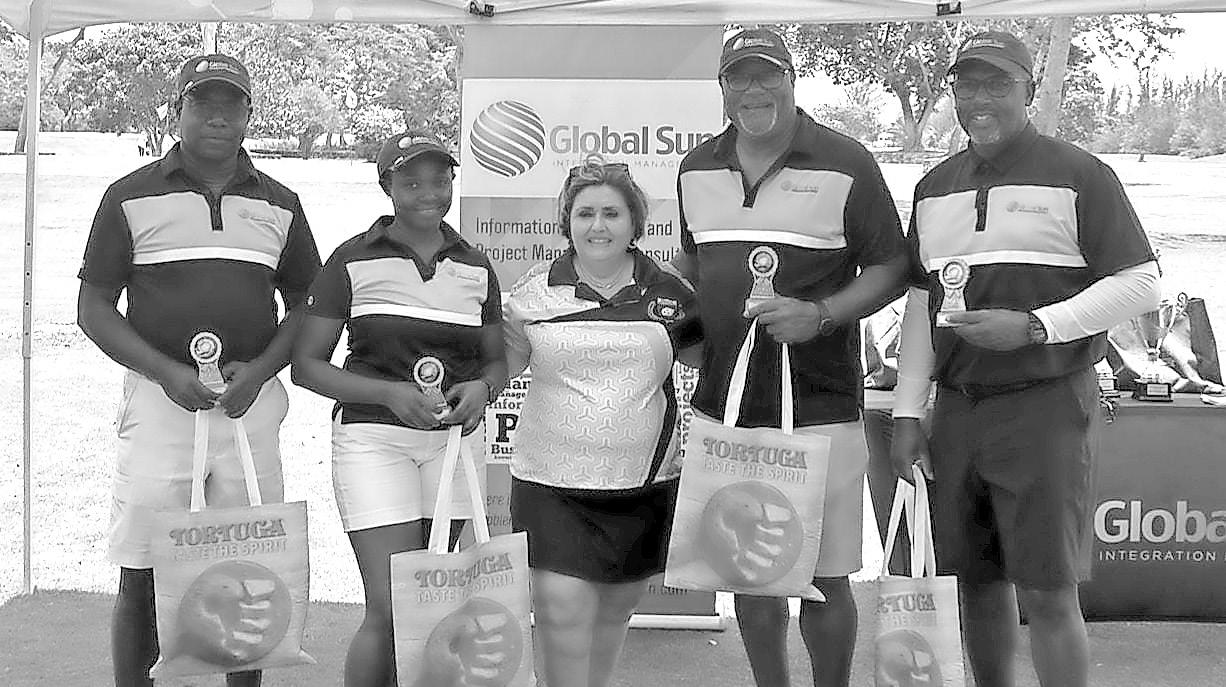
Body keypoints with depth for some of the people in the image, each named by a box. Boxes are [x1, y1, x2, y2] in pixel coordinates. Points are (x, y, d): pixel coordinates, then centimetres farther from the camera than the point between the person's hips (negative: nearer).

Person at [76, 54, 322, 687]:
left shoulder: (278, 205, 11)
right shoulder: (131, 197, 3)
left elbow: (306, 307, 14)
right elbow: (93, 308, 2)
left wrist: (257, 371, -5)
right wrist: (169, 373, -11)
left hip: (251, 401, 2)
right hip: (159, 397, -2)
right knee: (142, 575, -2)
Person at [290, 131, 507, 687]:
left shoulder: (476, 269, 9)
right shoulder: (354, 261, -3)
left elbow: (497, 360, 19)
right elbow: (307, 365, -3)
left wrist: (482, 388, -5)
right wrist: (391, 393, -16)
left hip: (453, 435, 4)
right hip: (373, 436, -4)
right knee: (391, 608, -12)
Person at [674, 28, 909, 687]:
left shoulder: (844, 164, -5)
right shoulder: (697, 170, 10)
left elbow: (891, 268, -3)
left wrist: (821, 315, -18)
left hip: (819, 404, -4)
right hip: (724, 403, 5)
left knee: (823, 577, 0)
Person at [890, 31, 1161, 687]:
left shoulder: (1078, 175, -3)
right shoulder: (936, 187, 15)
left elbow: (1141, 284, -7)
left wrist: (1033, 327, -16)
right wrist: (907, 413, 10)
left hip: (1046, 408, -5)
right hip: (957, 410, 6)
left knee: (1046, 593, -6)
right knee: (977, 582, 10)